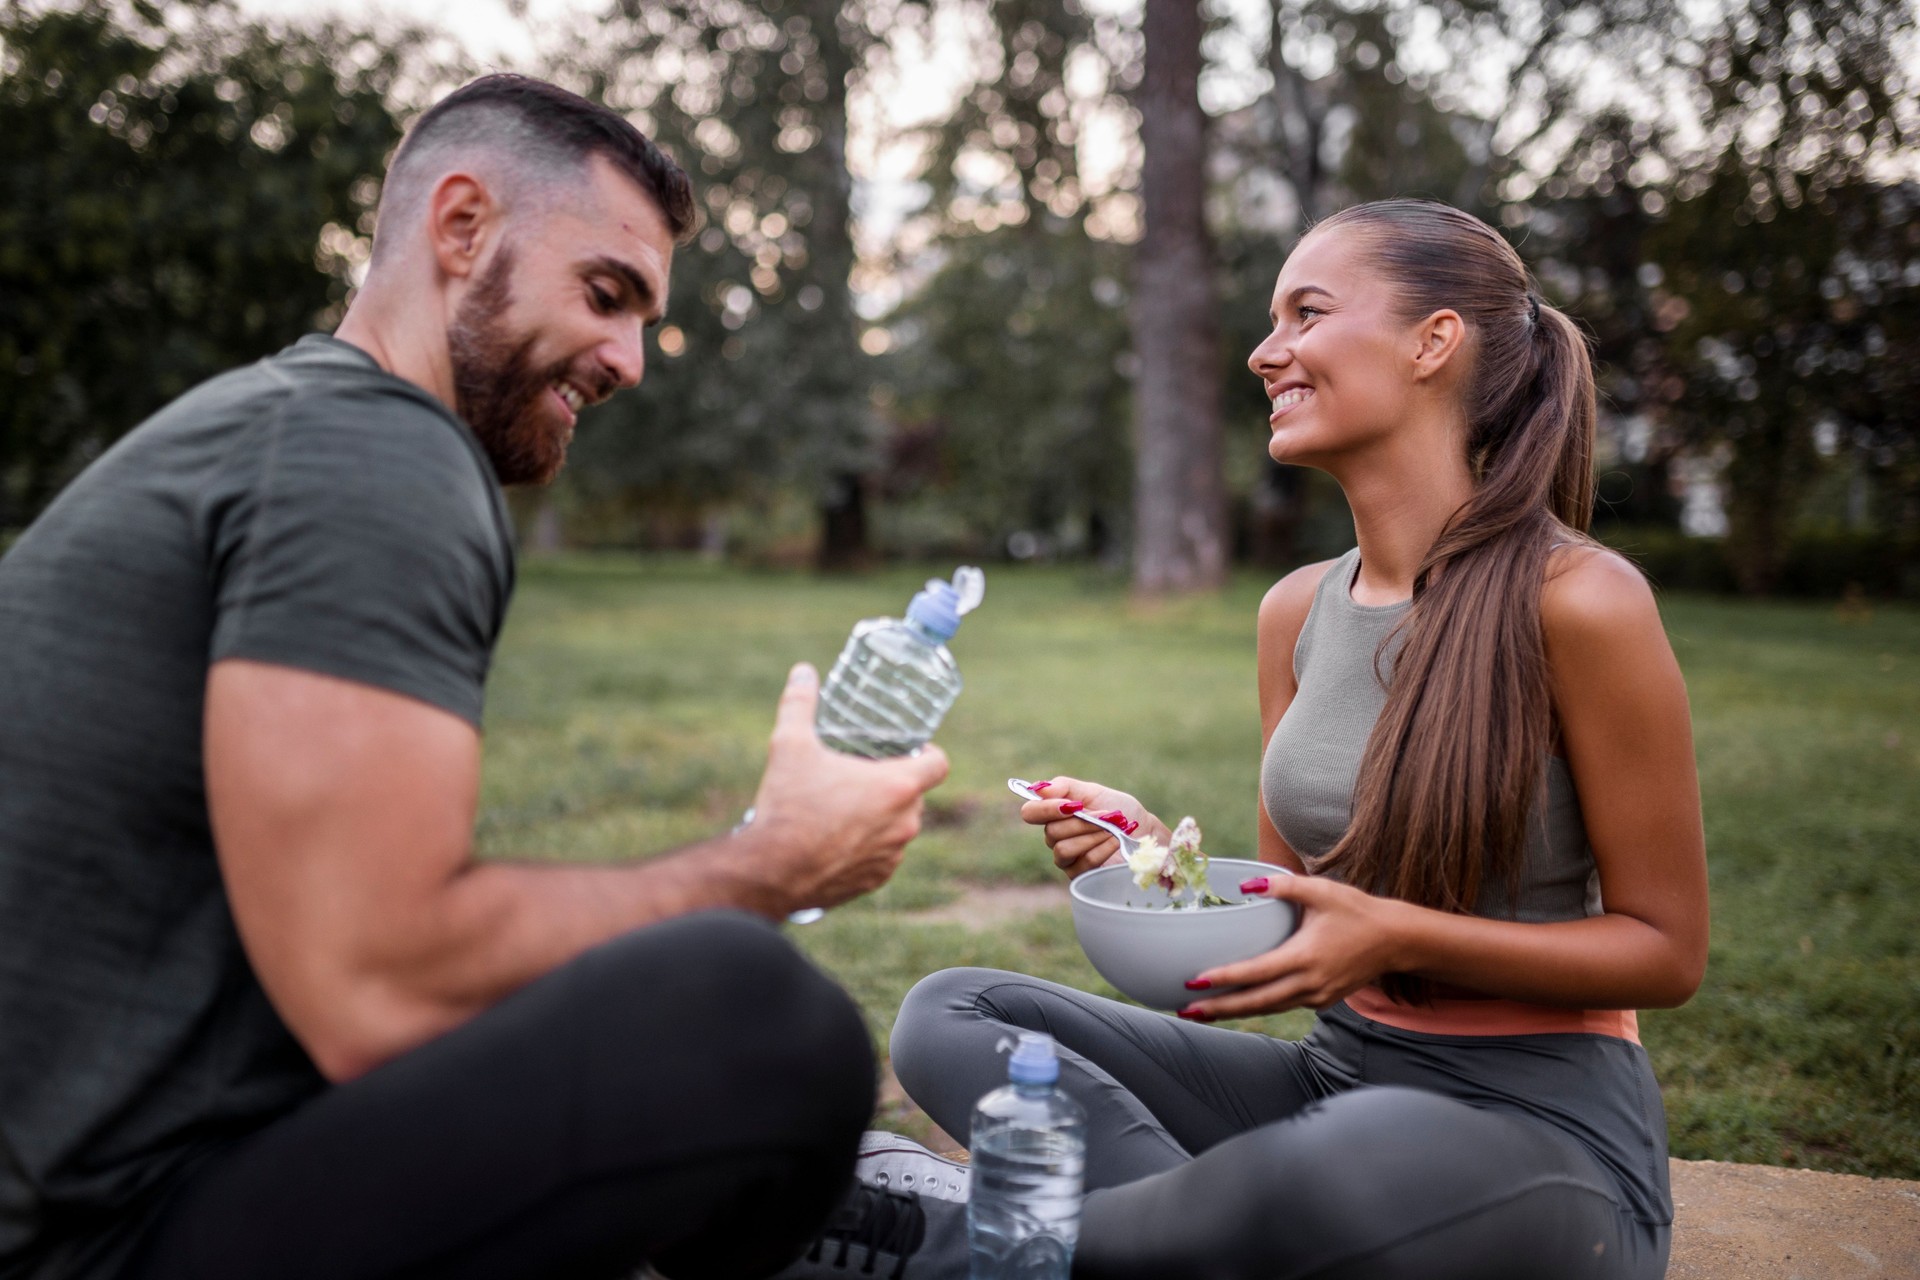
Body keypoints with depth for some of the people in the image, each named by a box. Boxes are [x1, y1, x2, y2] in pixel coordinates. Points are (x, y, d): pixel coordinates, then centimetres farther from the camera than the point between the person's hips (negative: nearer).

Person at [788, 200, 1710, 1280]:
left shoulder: (1577, 601, -15)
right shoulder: (1297, 611, 5)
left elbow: (1665, 950, -9)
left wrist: (1399, 935, -22)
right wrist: (1156, 854, -9)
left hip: (1549, 1124, -5)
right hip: (1339, 1075, 6)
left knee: (1319, 1178, -40)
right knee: (950, 1016, -4)